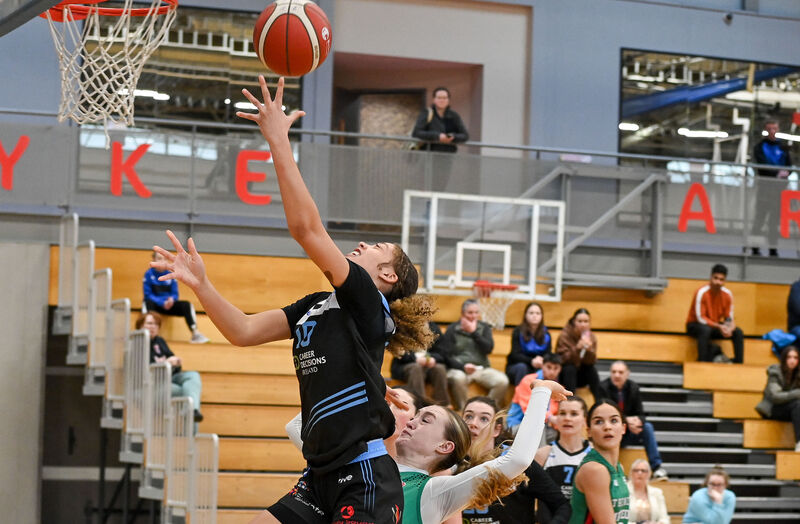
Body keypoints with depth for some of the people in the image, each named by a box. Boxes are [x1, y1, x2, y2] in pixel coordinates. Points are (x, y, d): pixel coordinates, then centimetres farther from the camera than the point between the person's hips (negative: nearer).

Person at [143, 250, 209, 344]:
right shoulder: (149, 274, -3)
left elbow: (175, 294, 7)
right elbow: (148, 295, -9)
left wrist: (172, 299, -18)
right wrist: (162, 303, -22)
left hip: (168, 304, 4)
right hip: (154, 305, -4)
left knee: (187, 305, -17)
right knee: (148, 302, -36)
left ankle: (195, 333, -27)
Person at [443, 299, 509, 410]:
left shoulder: (484, 328, 15)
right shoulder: (452, 329, 5)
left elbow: (488, 348, -2)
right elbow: (447, 356, -4)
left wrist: (473, 332, -7)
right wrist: (463, 366, -20)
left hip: (481, 369, 3)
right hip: (459, 368, -3)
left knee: (503, 381, -24)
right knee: (458, 378, -39)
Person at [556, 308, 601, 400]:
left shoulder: (591, 337, -4)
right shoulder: (565, 335, -15)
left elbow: (591, 362, -13)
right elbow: (565, 359, -25)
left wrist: (589, 349, -33)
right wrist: (577, 348, -41)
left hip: (581, 377, 3)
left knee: (592, 370, -26)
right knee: (570, 368, -33)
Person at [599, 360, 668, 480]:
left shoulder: (633, 387, 0)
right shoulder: (603, 388, -13)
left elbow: (640, 414, 0)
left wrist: (637, 421, -27)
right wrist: (626, 421, -32)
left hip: (628, 432, 4)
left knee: (648, 427, -21)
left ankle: (656, 467, -22)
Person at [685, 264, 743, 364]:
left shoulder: (727, 294, -6)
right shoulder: (702, 293, -22)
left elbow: (729, 318, 1)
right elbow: (700, 318, -21)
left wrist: (729, 327, -24)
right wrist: (719, 327, -31)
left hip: (715, 326, 5)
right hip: (695, 325, -5)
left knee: (738, 332, -15)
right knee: (705, 330, -40)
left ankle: (739, 363, -10)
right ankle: (702, 362, -34)